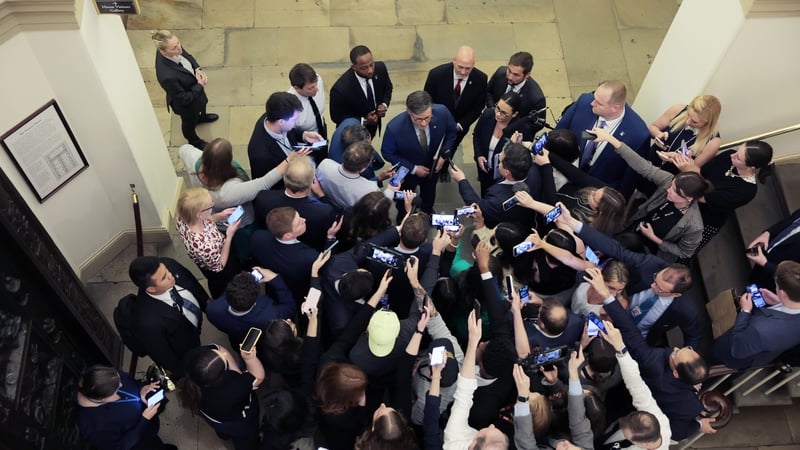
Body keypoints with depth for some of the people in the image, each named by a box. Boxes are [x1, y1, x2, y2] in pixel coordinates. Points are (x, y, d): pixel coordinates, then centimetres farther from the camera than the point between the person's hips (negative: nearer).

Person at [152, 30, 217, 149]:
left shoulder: (175, 50, -27)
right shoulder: (167, 76, -46)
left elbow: (187, 56, -2)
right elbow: (184, 99, -32)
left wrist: (198, 69, -19)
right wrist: (200, 86, -23)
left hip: (194, 87, 6)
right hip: (186, 103, -6)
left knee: (201, 104, 38)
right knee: (189, 121, 27)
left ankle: (201, 117, 73)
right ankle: (194, 140, 60)